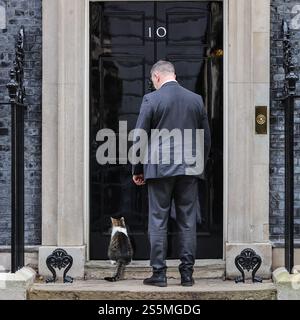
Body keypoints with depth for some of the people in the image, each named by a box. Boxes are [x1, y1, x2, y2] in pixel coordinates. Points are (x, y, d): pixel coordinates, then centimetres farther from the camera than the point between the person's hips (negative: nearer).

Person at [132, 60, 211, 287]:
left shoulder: (151, 100, -5)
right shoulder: (196, 99, 7)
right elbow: (206, 138, 10)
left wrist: (137, 170, 6)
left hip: (159, 169, -3)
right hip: (189, 170, 3)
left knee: (158, 222, 2)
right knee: (188, 222, 7)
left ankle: (159, 273, 2)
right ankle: (187, 273, 8)